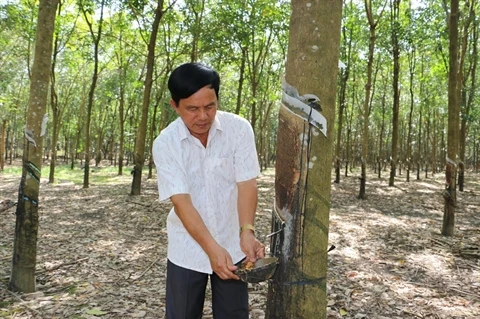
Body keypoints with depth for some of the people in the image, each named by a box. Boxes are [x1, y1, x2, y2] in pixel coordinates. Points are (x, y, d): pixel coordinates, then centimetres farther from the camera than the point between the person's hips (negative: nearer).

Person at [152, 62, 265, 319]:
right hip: (187, 250, 0)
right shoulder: (165, 144, -14)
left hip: (233, 246, 1)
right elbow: (181, 200, -20)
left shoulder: (239, 128, -11)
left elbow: (246, 184, -15)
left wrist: (246, 232, -30)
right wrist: (212, 248, -31)